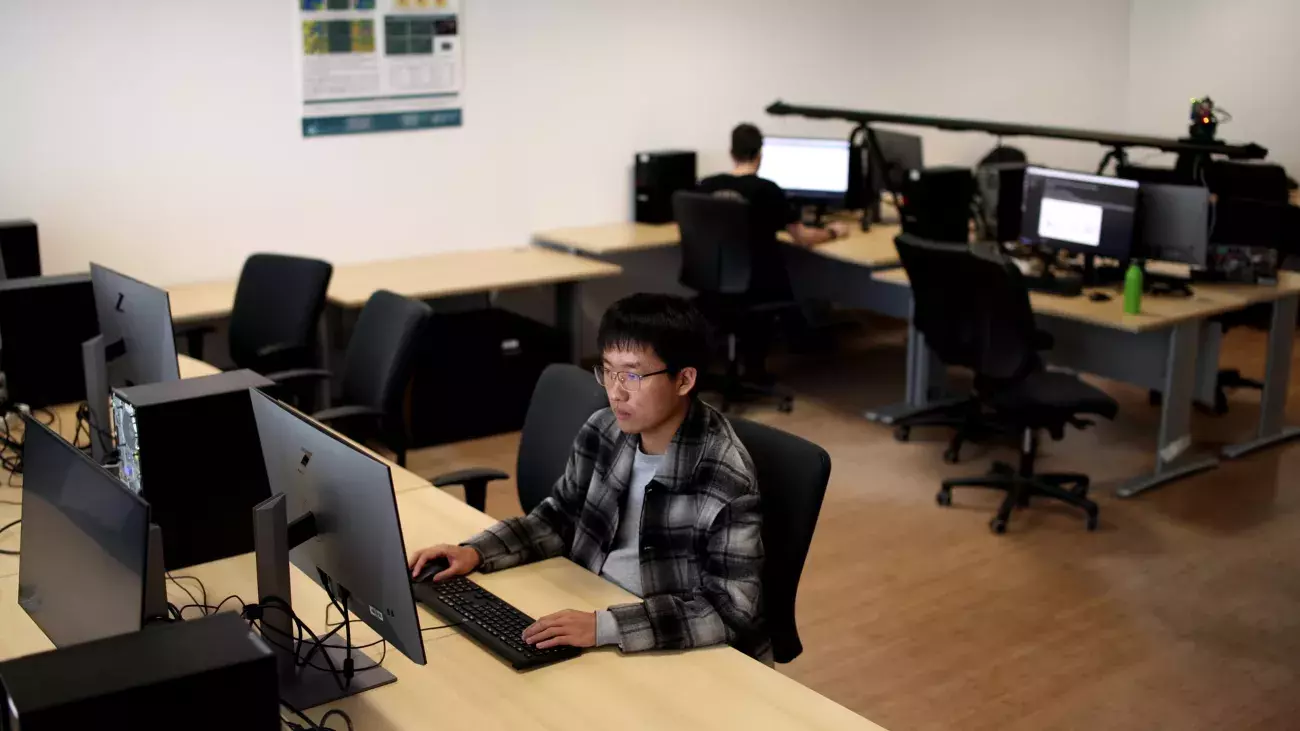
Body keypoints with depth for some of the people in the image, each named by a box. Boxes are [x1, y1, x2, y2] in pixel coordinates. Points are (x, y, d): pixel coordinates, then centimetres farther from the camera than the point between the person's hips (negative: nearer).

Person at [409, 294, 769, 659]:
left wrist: (605, 627, -34)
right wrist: (475, 552, -2)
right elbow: (561, 516, 13)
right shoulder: (603, 431, -3)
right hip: (591, 610, 6)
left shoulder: (726, 480, -22)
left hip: (690, 658, -6)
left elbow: (733, 609, -26)